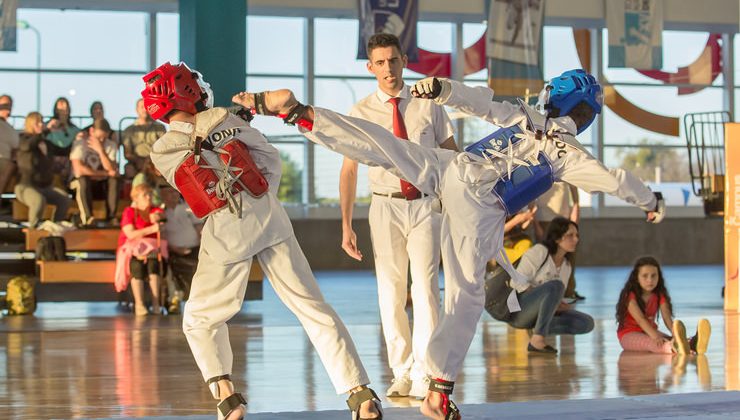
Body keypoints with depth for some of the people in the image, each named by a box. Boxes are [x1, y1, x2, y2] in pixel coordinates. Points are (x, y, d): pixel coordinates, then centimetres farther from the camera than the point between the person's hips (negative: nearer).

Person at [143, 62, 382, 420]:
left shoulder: (162, 153, 2)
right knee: (313, 308, 4)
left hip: (224, 232, -2)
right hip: (268, 217, 2)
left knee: (200, 320, 17)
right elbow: (271, 159, 10)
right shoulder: (225, 120, 5)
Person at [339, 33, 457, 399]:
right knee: (391, 293, 4)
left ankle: (424, 376, -3)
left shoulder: (428, 105, 2)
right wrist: (346, 226, -1)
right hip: (386, 207, 1)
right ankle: (402, 374, 14)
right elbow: (349, 170, 3)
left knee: (425, 289, -7)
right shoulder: (361, 112, 1)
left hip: (426, 205, 0)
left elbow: (452, 155, 9)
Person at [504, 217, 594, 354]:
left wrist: (560, 305, -8)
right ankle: (537, 340, -34)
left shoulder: (566, 267, 12)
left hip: (538, 314, 7)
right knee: (556, 285, -34)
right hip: (516, 311, -7)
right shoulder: (538, 252, -9)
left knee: (587, 323, -10)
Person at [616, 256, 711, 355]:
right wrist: (656, 337, -47)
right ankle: (678, 349, -72)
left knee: (669, 340, -27)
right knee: (650, 342, -38)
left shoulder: (659, 295, -2)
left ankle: (694, 344, -61)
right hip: (629, 335, -6)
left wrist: (675, 334, -39)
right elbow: (640, 319, -31)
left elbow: (667, 318, -16)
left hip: (649, 331, 6)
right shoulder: (630, 295, -18)